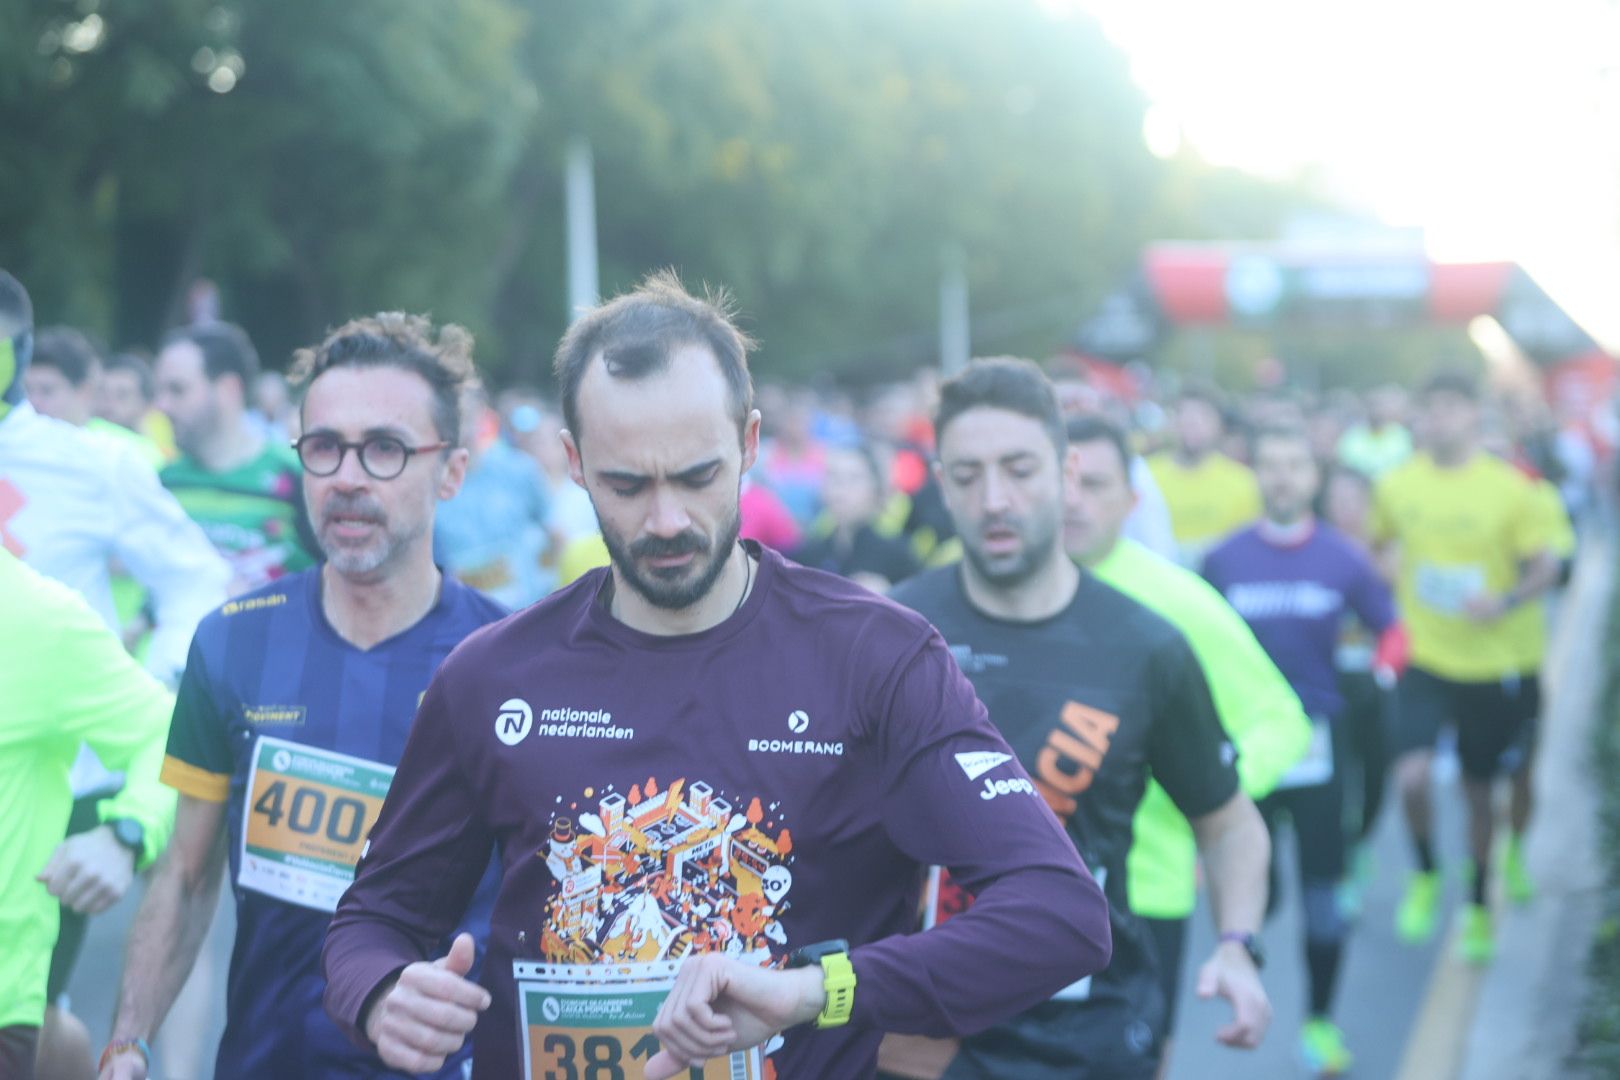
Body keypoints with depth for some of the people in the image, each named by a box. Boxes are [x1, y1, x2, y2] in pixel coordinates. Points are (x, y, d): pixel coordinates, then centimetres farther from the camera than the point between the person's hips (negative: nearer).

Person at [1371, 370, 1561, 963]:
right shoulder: (1396, 485, -2)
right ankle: (1425, 874, 12)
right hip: (1423, 661, 0)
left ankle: (1479, 909, 33)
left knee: (1479, 790, 12)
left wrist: (1506, 601, -19)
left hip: (1488, 665, 0)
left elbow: (1545, 568, -1)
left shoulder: (1508, 488, -8)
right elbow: (1374, 551, 15)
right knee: (1411, 776, -18)